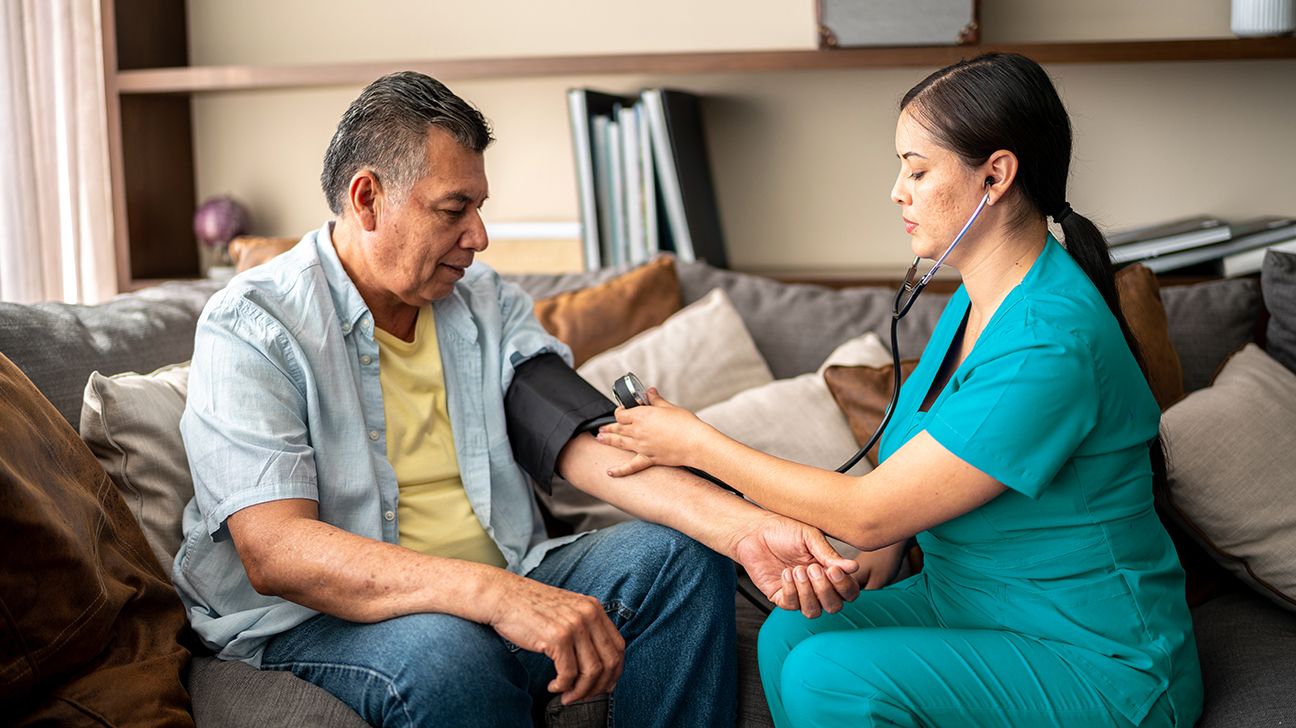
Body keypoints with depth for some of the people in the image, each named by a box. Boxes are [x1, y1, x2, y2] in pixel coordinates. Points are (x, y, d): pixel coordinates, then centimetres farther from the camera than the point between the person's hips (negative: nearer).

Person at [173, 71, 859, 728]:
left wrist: (746, 528, -23)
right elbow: (273, 551, -24)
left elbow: (583, 442, -4)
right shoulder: (250, 327, -11)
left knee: (681, 556, -12)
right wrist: (493, 594, -38)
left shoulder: (488, 302, 10)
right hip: (316, 623, -6)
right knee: (448, 650, -38)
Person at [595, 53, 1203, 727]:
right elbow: (903, 483, 8)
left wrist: (696, 443, -14)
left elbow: (871, 512, -23)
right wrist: (853, 559, -13)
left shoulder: (1049, 344, -28)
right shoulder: (977, 297, 4)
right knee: (788, 636, -11)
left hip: (1100, 667, -8)